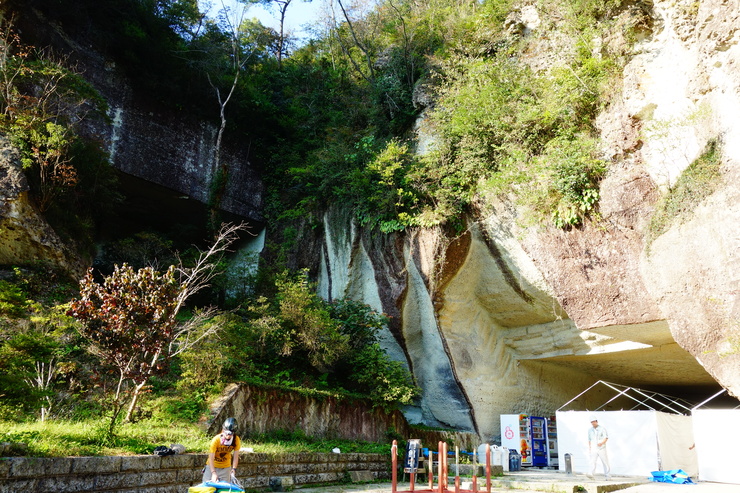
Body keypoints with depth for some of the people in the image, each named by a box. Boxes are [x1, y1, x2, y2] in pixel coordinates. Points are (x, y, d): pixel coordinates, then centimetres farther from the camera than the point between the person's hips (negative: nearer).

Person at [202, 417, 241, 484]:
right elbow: (211, 458, -26)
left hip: (226, 467, 2)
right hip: (212, 466, -2)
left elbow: (235, 456, -14)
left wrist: (234, 469, -26)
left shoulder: (236, 440, -20)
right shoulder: (216, 440, -27)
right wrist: (213, 473, -33)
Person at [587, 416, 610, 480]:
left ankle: (607, 475, 21)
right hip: (593, 449, 2)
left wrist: (602, 443, -25)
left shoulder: (602, 428, -4)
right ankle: (591, 475, -25)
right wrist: (589, 448, 15)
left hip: (601, 448, -2)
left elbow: (606, 438, -7)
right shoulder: (590, 430, 8)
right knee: (593, 461, -13)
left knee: (605, 462, 5)